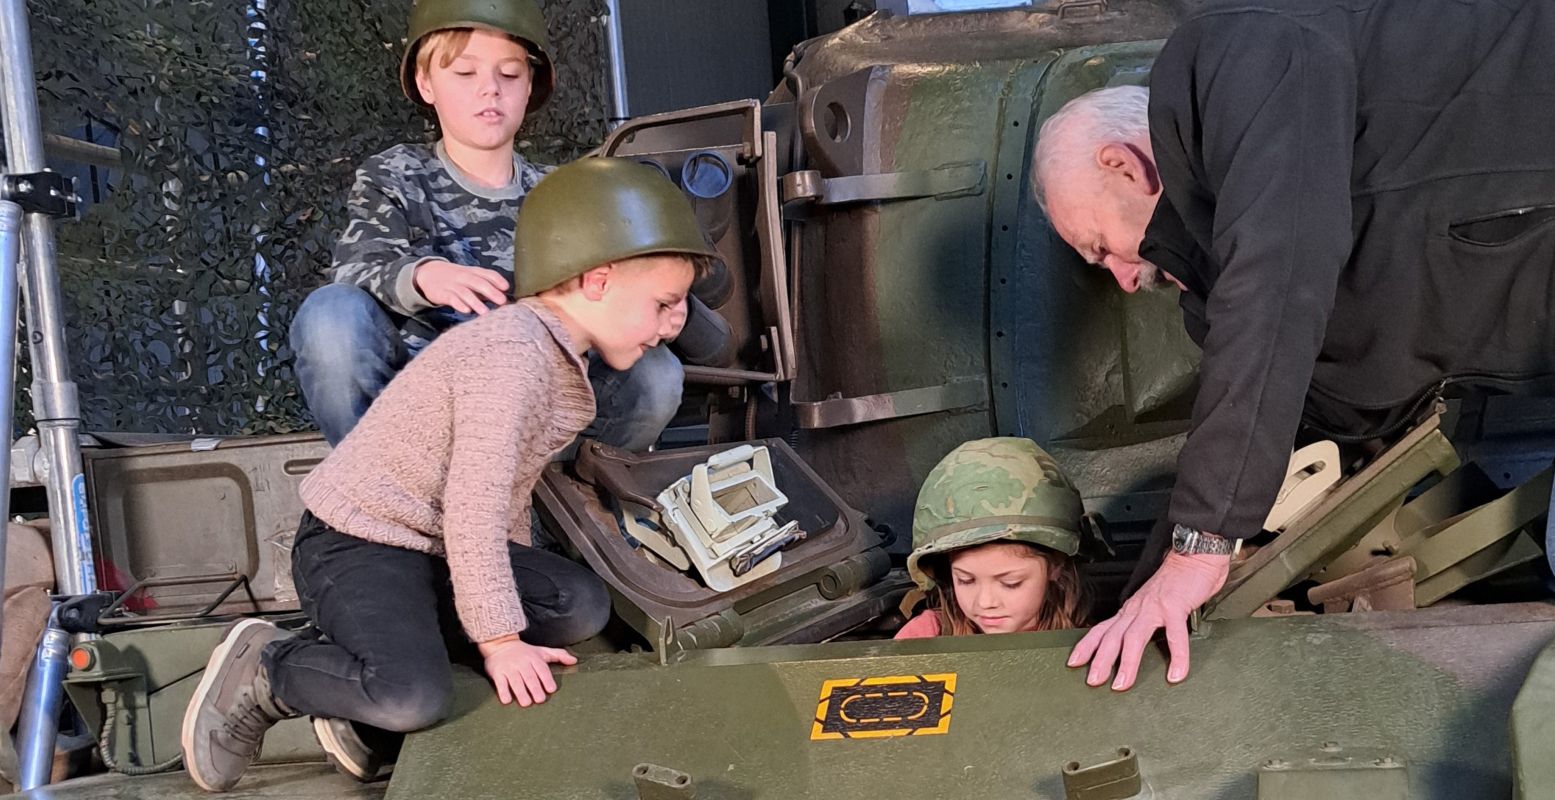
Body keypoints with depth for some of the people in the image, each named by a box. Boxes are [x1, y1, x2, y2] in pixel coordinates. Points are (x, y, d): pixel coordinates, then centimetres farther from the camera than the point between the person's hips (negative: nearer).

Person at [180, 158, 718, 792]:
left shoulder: (554, 356, 10)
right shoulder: (512, 355, -23)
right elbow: (475, 503, -26)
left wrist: (516, 582, 14)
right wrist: (500, 639, -23)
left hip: (436, 548, 10)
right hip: (354, 543, -10)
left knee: (581, 606, -7)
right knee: (415, 699, -32)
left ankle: (370, 645, -3)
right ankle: (262, 672, -2)